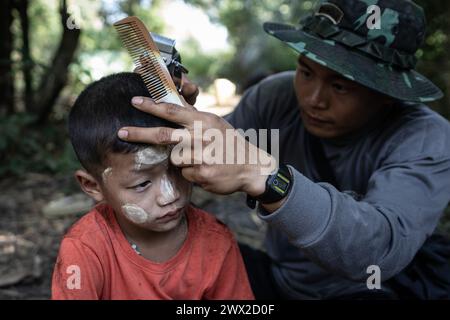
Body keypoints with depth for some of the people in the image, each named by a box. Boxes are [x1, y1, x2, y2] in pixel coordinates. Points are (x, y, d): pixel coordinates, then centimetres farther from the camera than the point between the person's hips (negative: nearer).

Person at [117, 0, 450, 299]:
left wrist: (260, 174, -50)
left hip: (372, 288, -2)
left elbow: (383, 249, -38)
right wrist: (181, 114, -25)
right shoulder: (274, 97, -12)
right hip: (280, 277, 3)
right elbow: (205, 164, -5)